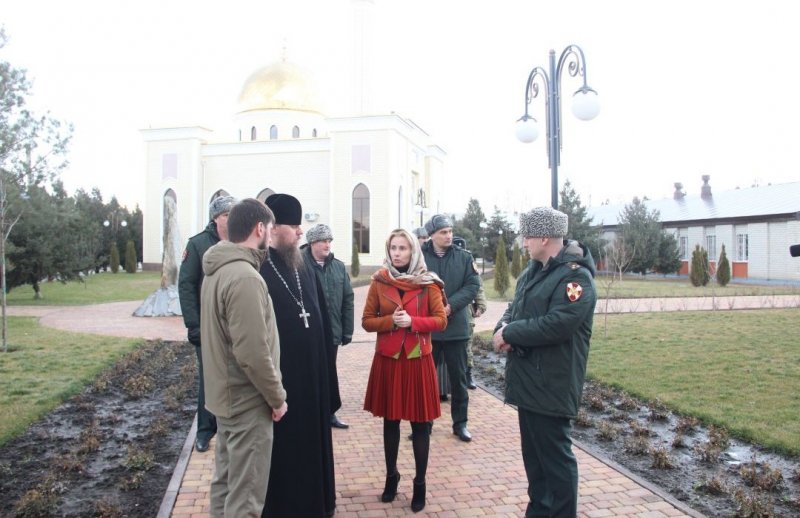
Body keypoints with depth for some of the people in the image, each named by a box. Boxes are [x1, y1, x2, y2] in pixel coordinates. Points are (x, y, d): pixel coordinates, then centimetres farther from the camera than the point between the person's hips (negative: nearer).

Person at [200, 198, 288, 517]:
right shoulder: (245, 277, -23)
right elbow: (253, 353, -26)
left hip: (226, 395, 10)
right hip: (248, 402, -10)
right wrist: (277, 397, -13)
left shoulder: (216, 271, 7)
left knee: (225, 482, 21)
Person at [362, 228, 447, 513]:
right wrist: (390, 321, -15)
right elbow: (367, 321, 2)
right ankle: (391, 477, 30)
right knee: (390, 420, 13)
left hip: (418, 360, -1)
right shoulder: (379, 281, 1)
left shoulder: (428, 283, -3)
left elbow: (441, 321, -3)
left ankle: (420, 484, 18)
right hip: (387, 359, 2)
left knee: (419, 423, 4)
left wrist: (412, 321, -18)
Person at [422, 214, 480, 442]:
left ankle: (460, 423, 24)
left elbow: (473, 285, -4)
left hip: (456, 327, 1)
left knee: (458, 377, 10)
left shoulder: (464, 257, 3)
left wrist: (450, 306, -16)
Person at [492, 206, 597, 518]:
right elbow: (515, 307, 15)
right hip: (527, 379, 9)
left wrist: (509, 332, -18)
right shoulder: (534, 270, 13)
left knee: (555, 456, 2)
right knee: (534, 452, 20)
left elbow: (555, 325, -27)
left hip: (552, 385, -9)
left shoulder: (576, 276, -17)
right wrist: (503, 328, -7)